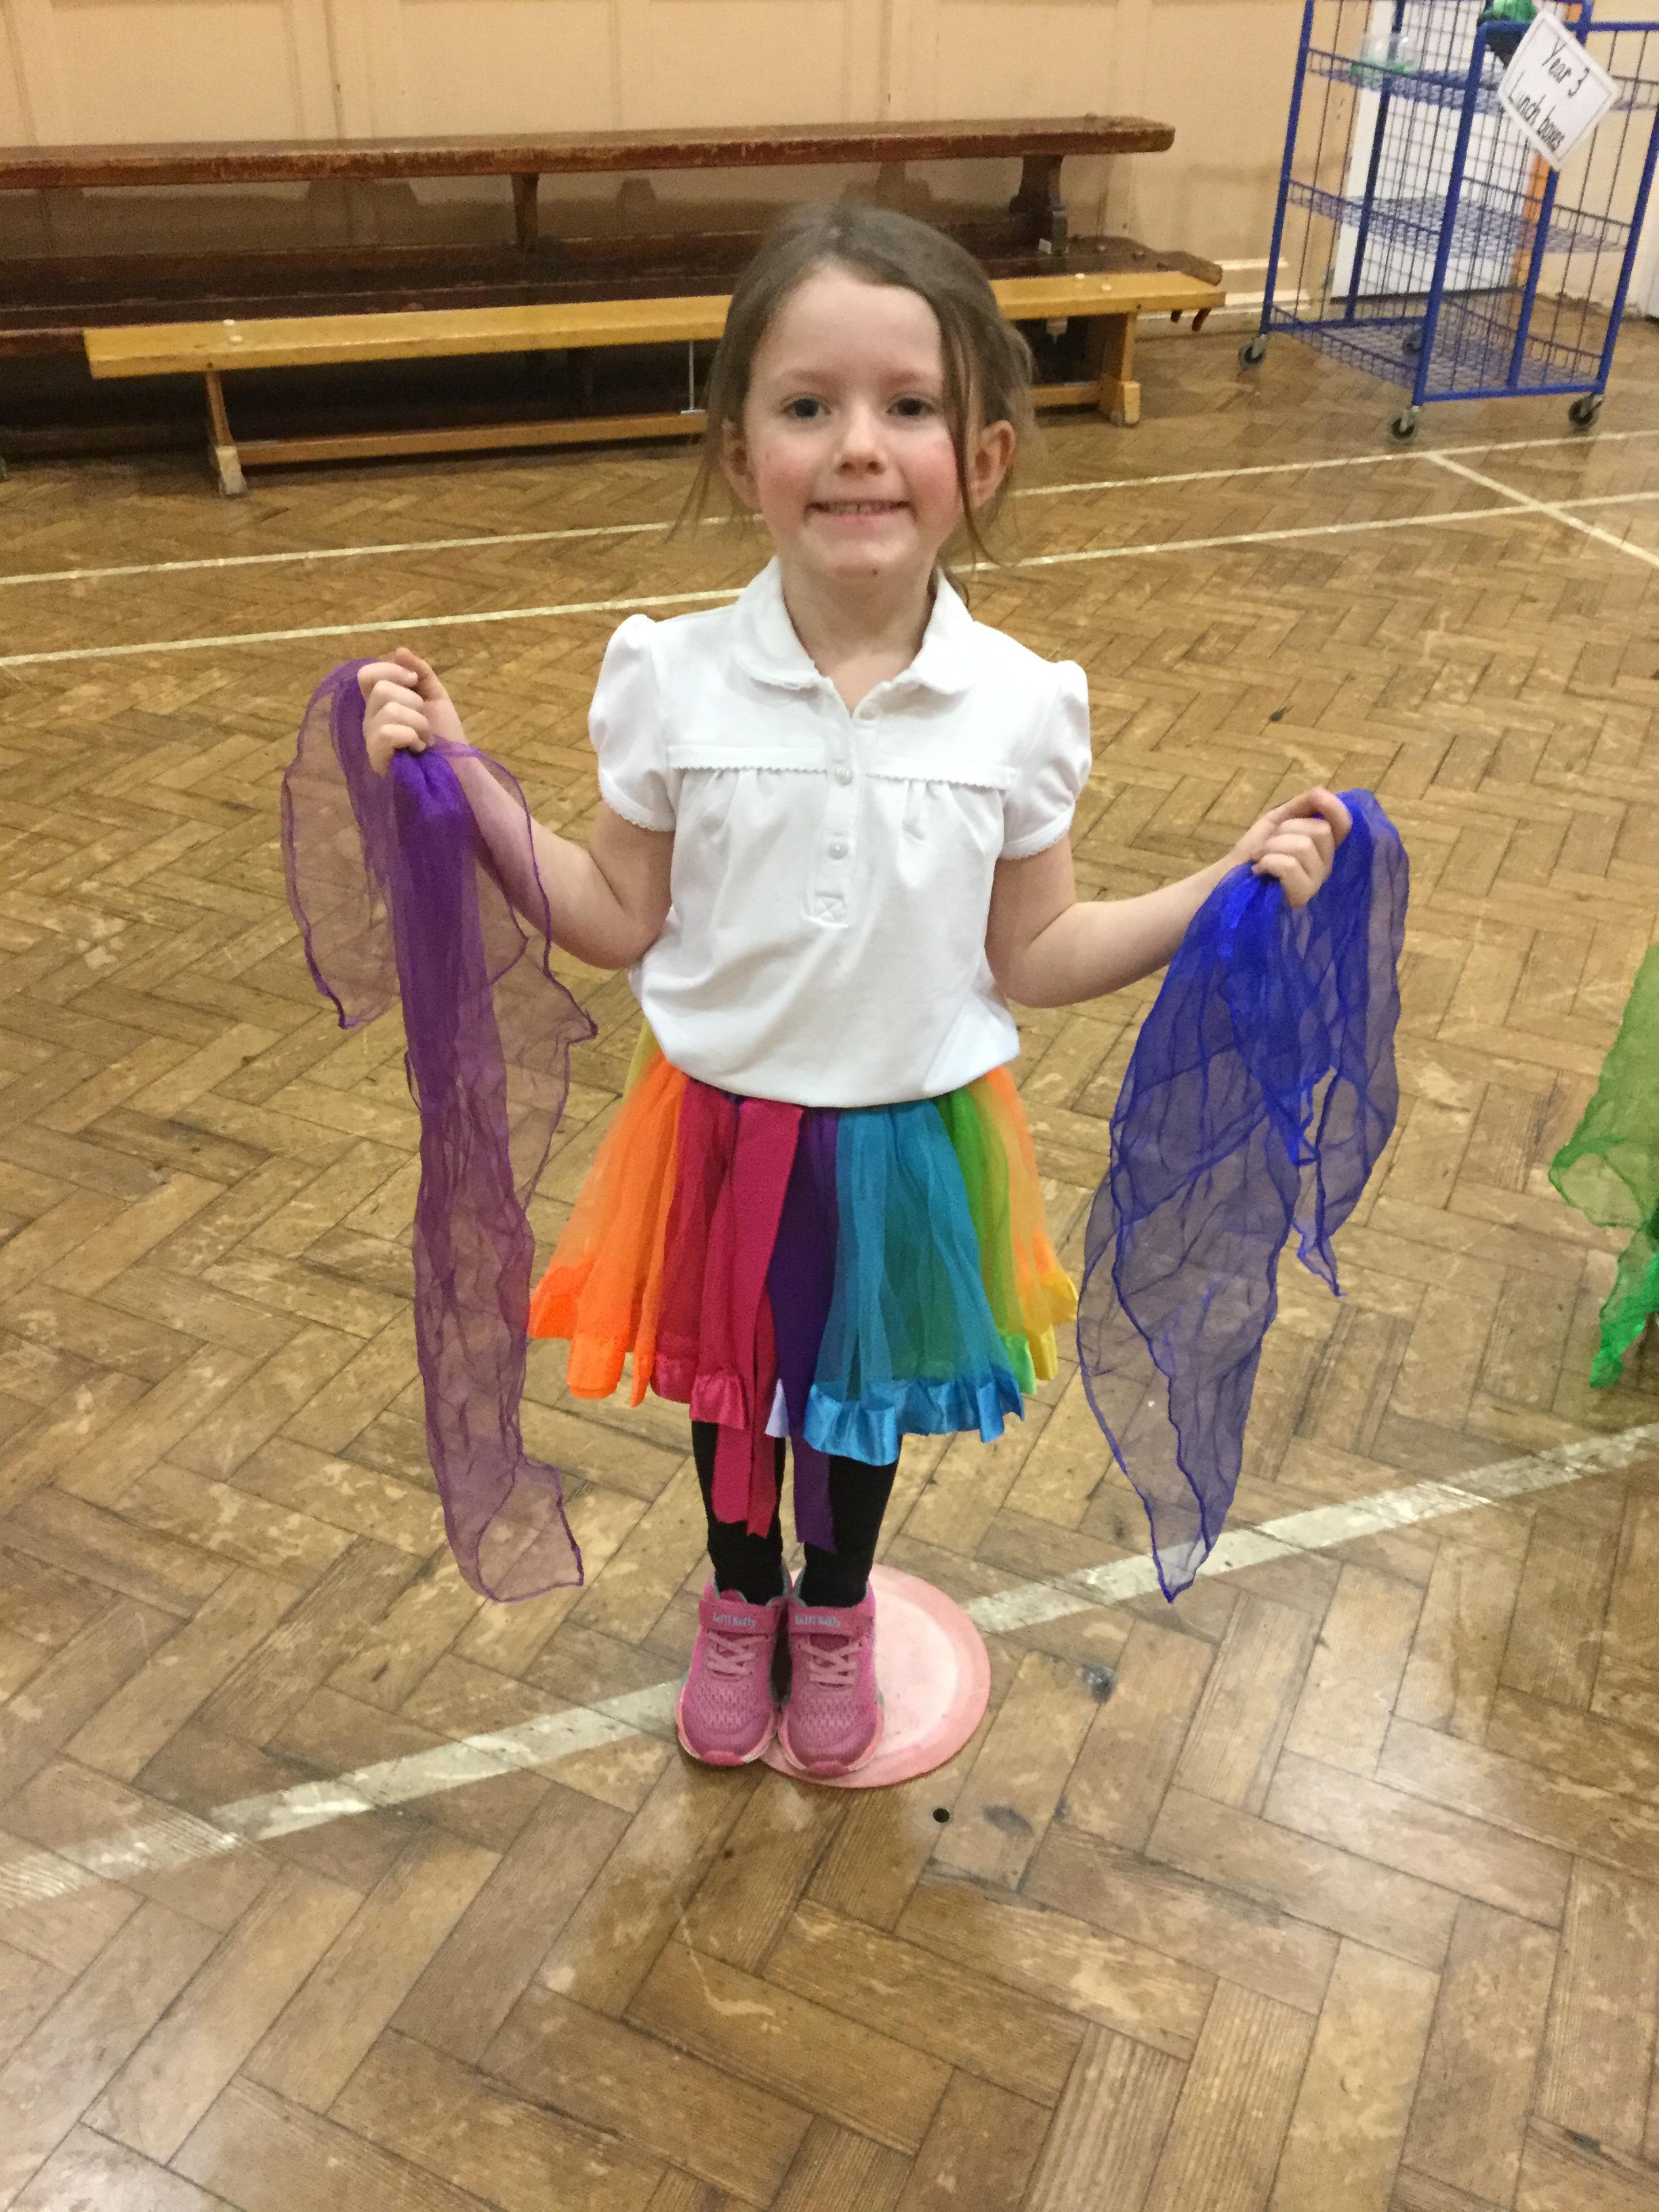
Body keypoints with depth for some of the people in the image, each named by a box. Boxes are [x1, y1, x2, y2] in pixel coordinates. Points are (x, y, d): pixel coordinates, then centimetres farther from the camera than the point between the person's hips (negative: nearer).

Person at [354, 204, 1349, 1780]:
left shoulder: (1018, 706, -15)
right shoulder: (673, 681, -15)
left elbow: (1032, 956, -6)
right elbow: (619, 922, -6)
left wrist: (1227, 892, -14)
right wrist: (459, 785, -15)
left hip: (911, 1139, 0)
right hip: (725, 1125, 0)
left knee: (863, 1393, 23)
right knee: (727, 1385, 22)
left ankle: (834, 1610, 54)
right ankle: (740, 1603, 54)